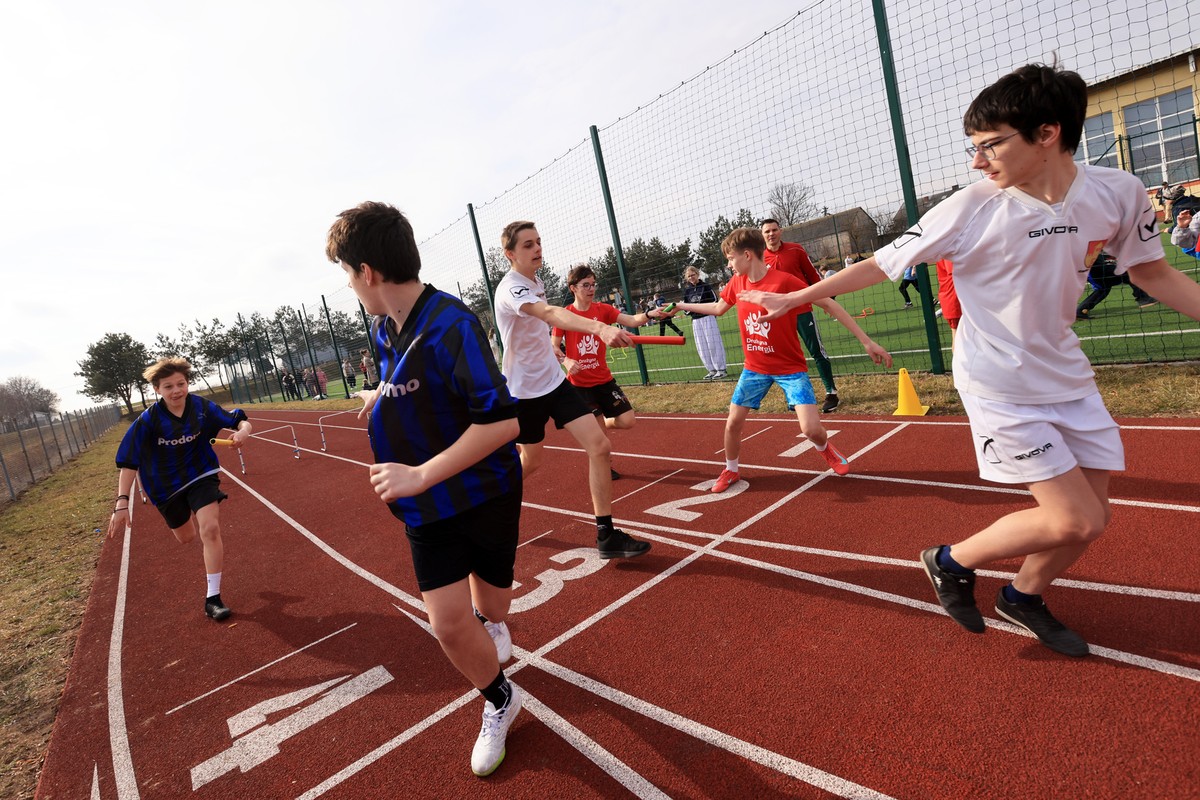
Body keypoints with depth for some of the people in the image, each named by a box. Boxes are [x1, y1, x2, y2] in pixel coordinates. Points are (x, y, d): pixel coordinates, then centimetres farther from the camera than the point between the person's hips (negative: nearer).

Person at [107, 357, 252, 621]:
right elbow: (128, 462, -17)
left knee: (210, 530, -19)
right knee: (186, 537, 19)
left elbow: (241, 421, -11)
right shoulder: (148, 421, -22)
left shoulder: (203, 407, -19)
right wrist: (122, 502, -24)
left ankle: (212, 598, -10)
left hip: (201, 475, -1)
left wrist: (243, 430, -37)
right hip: (167, 486, 1)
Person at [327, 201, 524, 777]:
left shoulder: (450, 323, -26)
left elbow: (501, 420, -33)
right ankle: (499, 701, 29)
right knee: (448, 623, 1)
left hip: (485, 491, -5)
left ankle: (490, 620, 55)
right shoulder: (385, 329, -1)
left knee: (491, 599, 17)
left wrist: (420, 475, -30)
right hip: (426, 502, 5)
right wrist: (383, 392, 29)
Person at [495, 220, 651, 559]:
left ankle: (606, 534, 1)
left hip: (555, 380, 7)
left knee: (600, 446, -7)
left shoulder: (535, 280, 6)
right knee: (531, 461, 11)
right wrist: (600, 328, -59)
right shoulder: (511, 288, -22)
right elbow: (551, 314, -44)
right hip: (524, 390, -6)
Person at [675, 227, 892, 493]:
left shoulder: (785, 281, -21)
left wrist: (867, 342, -19)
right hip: (754, 368, 5)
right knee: (733, 423, 2)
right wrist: (680, 306, 19)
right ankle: (731, 471, 28)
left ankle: (825, 449, 23)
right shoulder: (737, 283, -2)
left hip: (790, 368, -5)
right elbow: (718, 309, 18)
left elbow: (829, 305, -17)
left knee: (811, 428, -14)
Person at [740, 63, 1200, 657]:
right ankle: (952, 562, 16)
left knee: (1093, 516, 11)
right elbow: (880, 265, -11)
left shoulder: (1119, 192, -7)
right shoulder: (971, 209, -17)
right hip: (999, 384, -5)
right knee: (1075, 522, -7)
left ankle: (1024, 596, 35)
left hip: (1066, 374, 5)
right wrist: (792, 299, -9)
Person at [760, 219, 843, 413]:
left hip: (803, 310, -2)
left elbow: (813, 276, 3)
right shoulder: (760, 259, 2)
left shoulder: (795, 250, -2)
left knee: (817, 352, 0)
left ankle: (831, 392, 9)